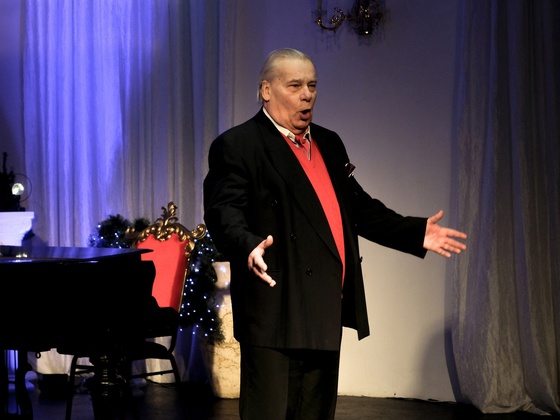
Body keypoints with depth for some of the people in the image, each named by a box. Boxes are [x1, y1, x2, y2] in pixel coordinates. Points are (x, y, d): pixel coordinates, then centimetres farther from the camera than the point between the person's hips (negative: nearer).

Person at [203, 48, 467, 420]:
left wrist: (416, 233, 15)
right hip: (277, 312, -8)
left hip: (326, 311, 8)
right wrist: (249, 247, -38)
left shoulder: (329, 144, 18)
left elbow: (358, 207, 24)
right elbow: (224, 212, -18)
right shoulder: (237, 146, -6)